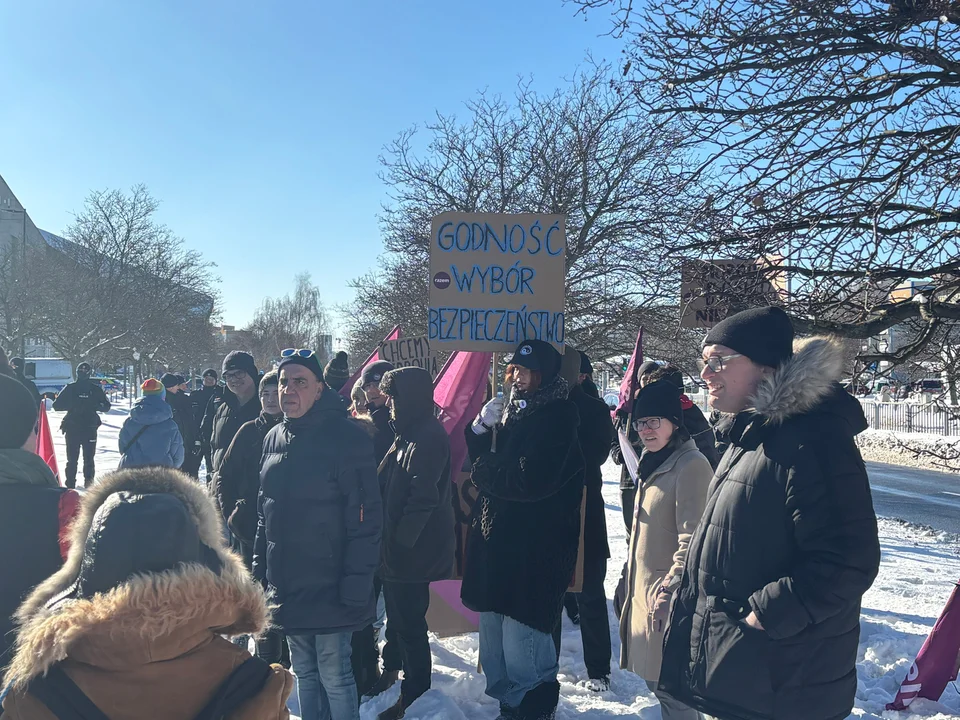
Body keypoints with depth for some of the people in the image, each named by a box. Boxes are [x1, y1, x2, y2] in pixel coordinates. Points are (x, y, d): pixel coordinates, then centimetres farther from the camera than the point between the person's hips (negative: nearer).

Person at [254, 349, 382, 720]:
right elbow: (265, 511, 16)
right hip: (287, 585, 7)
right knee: (304, 673, 19)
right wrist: (261, 569, 14)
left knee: (334, 676, 2)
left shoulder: (347, 436, -14)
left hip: (330, 588, -7)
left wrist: (356, 583, -20)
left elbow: (365, 516, -17)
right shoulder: (274, 438, 8)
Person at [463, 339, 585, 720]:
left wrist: (484, 471, -8)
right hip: (499, 541, 9)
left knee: (520, 632, -7)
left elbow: (531, 480, -22)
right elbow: (481, 457, 16)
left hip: (534, 549, -8)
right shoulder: (515, 410, 13)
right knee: (493, 623, 16)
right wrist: (482, 426, -3)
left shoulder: (557, 417, -12)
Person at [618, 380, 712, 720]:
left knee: (670, 686, -1)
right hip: (645, 590, 9)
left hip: (668, 598, -9)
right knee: (655, 678, 18)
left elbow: (692, 542, -22)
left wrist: (669, 591, -22)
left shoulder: (691, 465, -18)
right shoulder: (654, 463, 12)